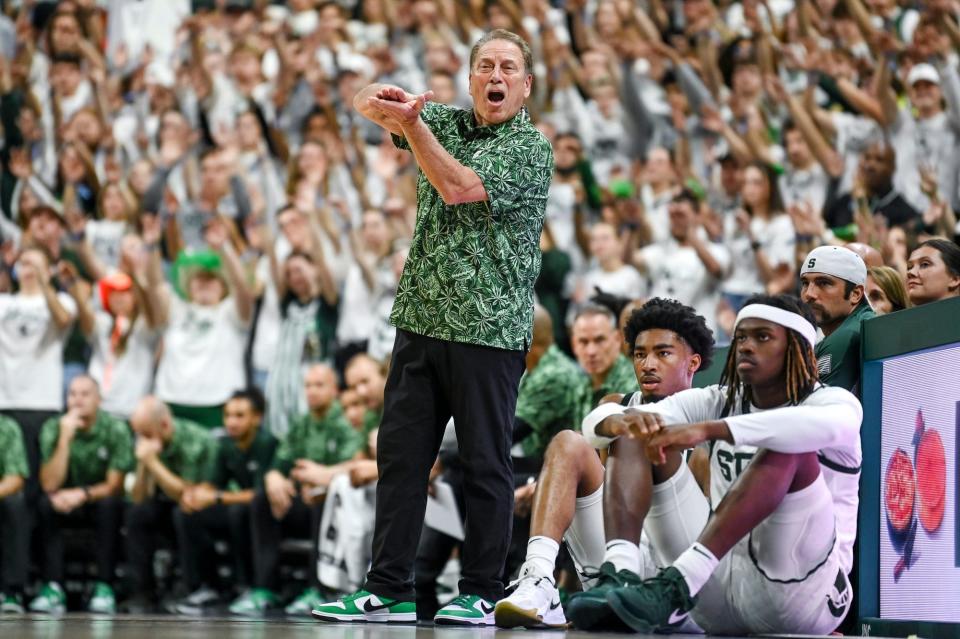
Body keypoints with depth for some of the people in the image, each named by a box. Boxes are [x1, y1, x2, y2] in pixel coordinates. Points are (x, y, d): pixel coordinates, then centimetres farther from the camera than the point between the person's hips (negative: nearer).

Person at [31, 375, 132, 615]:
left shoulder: (116, 430, -13)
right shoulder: (53, 428, -9)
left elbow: (114, 485, -14)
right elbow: (49, 485, -17)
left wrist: (83, 494, -34)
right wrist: (65, 439, -26)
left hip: (100, 501, -1)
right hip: (67, 503, 2)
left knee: (109, 504, -35)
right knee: (46, 504, -30)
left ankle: (104, 588, -32)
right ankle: (53, 589, -33)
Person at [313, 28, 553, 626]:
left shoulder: (531, 147, -4)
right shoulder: (444, 122, 14)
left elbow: (456, 186, -16)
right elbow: (367, 102, 4)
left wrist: (410, 122, -19)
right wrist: (384, 99, -20)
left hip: (489, 330, -6)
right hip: (421, 321, 6)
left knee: (486, 465, 0)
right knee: (400, 456, 5)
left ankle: (481, 594, 8)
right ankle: (389, 590, 10)